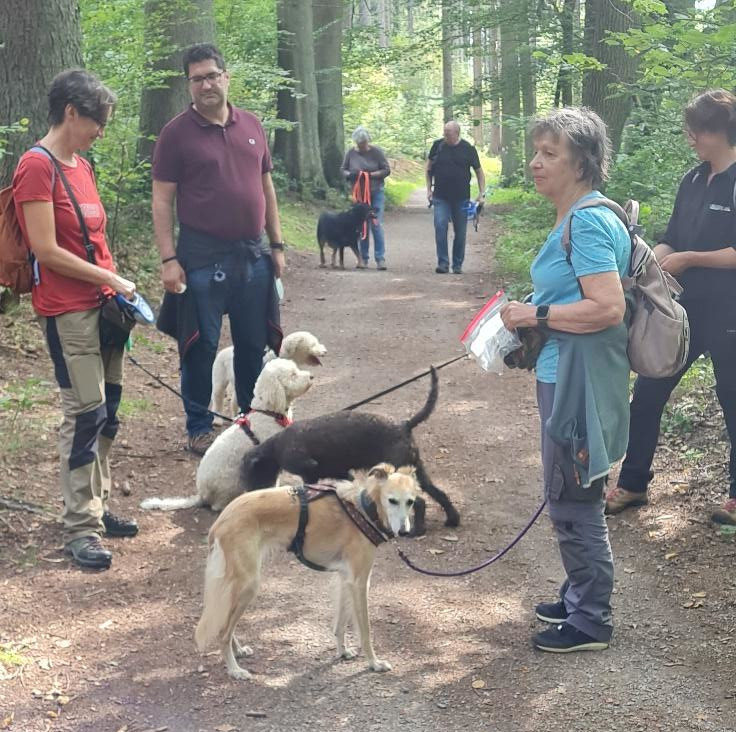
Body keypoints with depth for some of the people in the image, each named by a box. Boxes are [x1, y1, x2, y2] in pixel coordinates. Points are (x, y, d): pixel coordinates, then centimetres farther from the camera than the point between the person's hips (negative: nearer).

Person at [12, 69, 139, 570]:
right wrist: (112, 279, -13)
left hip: (101, 304, 8)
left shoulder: (81, 165, 13)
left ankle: (97, 507, 24)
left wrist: (115, 287, 5)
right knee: (86, 413, -6)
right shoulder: (37, 166, -13)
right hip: (67, 311, -8)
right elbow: (46, 251, -17)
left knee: (108, 409, 12)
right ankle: (81, 529, 3)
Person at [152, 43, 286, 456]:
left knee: (254, 344, 12)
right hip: (202, 256, -4)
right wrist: (169, 259, -12)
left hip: (253, 254, 4)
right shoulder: (177, 133, -5)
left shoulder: (251, 126, 8)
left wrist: (276, 245, 12)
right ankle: (199, 427, 17)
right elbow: (163, 201, -6)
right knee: (202, 346, 4)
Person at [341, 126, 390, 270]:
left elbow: (386, 170, -4)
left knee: (377, 225, -9)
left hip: (376, 193, -3)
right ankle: (363, 259, 16)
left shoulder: (376, 151, -6)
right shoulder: (350, 153, 1)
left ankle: (380, 259, -8)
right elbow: (343, 170, 9)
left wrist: (371, 175, -19)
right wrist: (350, 175, -14)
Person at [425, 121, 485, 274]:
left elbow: (479, 171, 6)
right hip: (440, 197, 0)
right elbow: (429, 167, 12)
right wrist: (429, 189, 6)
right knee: (440, 227, -14)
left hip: (461, 198, 0)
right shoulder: (438, 145, 1)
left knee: (460, 232, 4)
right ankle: (443, 263, -9)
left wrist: (482, 194, -1)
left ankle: (457, 265, 16)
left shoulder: (468, 149, -2)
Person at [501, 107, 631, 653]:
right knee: (570, 498, 21)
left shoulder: (587, 221, -20)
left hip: (581, 384, -11)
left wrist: (537, 314, -19)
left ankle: (591, 622, 16)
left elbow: (608, 307, -27)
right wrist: (533, 315, 12)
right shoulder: (576, 217, 12)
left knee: (574, 503, 1)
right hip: (565, 378, 11)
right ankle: (580, 599, 36)